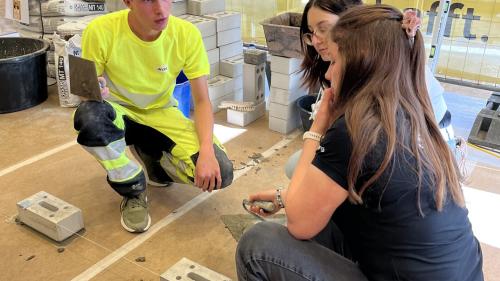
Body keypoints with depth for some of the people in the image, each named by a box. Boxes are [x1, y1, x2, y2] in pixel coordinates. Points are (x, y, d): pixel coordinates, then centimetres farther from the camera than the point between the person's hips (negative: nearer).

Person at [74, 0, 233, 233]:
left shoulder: (187, 34, -19)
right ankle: (133, 191, -10)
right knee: (89, 115, -39)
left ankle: (152, 159, 13)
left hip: (160, 113, 1)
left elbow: (202, 101, -14)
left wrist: (207, 151, -30)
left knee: (219, 173, -20)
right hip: (119, 111, -1)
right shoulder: (101, 31, -23)